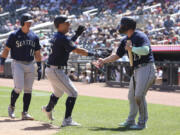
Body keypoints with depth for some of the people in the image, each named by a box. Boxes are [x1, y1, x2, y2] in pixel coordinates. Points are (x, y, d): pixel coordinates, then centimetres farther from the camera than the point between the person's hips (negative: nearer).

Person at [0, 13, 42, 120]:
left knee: (28, 90, 2)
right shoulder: (14, 35, -2)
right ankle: (11, 107, 12)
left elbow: (37, 53, 13)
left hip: (30, 65, 4)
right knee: (19, 88, -13)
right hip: (17, 64, -4)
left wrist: (39, 68, 8)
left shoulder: (34, 37, 10)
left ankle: (25, 113, 7)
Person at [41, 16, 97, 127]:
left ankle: (48, 109, 56)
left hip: (51, 70, 10)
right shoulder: (62, 38, -20)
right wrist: (90, 54, -10)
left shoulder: (56, 36, 10)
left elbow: (68, 44, 24)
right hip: (56, 71, -10)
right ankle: (67, 120, -12)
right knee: (73, 93, -10)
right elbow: (77, 50, -22)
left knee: (58, 92, 32)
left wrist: (77, 34, 14)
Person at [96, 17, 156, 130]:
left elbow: (145, 50, -32)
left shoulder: (140, 36, -13)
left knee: (139, 95, -15)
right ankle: (131, 121, 27)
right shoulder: (125, 40, 14)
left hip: (147, 68, -10)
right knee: (132, 96, 15)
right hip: (136, 70, 10)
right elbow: (117, 55, 24)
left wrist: (131, 48, -25)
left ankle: (142, 122, -5)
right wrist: (104, 61, 19)